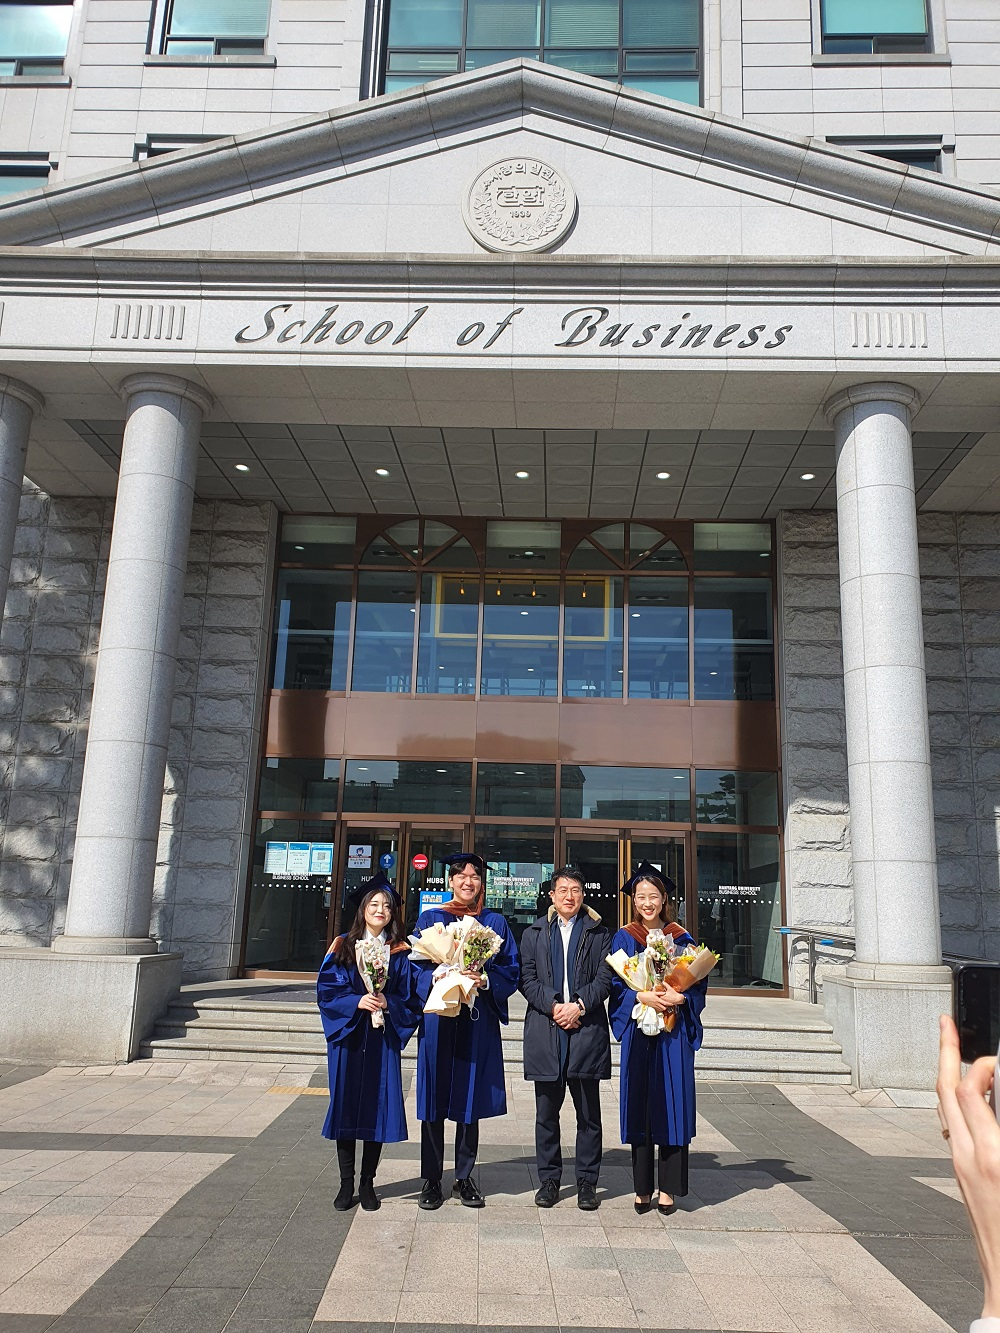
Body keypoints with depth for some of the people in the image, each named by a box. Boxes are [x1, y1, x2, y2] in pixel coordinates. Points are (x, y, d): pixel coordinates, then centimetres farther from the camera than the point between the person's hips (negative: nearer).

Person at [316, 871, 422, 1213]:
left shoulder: (400, 953, 5)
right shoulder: (343, 947, 3)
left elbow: (411, 999, 4)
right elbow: (327, 990, -2)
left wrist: (388, 1003, -14)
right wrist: (357, 1001, -16)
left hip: (383, 1040, 1)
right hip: (347, 1038, 0)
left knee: (378, 1107, 3)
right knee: (346, 1106, 3)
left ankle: (367, 1184, 17)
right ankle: (346, 1184, 15)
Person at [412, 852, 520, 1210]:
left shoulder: (495, 922, 10)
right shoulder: (430, 919, 8)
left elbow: (511, 969, 5)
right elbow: (415, 965, 4)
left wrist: (485, 980, -14)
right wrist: (439, 978, -15)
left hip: (478, 1021, 1)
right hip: (438, 1017, 0)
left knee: (470, 1100, 5)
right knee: (434, 1101, 1)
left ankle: (464, 1179, 18)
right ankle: (431, 1180, 13)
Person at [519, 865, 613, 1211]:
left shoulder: (599, 933, 8)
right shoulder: (534, 933, 11)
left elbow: (605, 978, 1)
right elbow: (527, 979, 3)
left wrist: (579, 1005, -12)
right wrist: (553, 1006, -11)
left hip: (586, 1030, -1)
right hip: (544, 1031, 1)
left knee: (588, 1113, 5)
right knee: (546, 1112, 8)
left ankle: (587, 1181, 16)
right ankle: (549, 1179, 20)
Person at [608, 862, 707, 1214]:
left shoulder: (681, 939, 6)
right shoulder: (624, 939, 4)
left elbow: (698, 983, 5)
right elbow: (615, 986, -1)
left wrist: (678, 997, -14)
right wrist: (643, 996, -17)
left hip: (674, 1033, 1)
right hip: (638, 1032, 0)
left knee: (672, 1104, 1)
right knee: (640, 1105, 3)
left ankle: (668, 1188, 12)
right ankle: (642, 1188, 14)